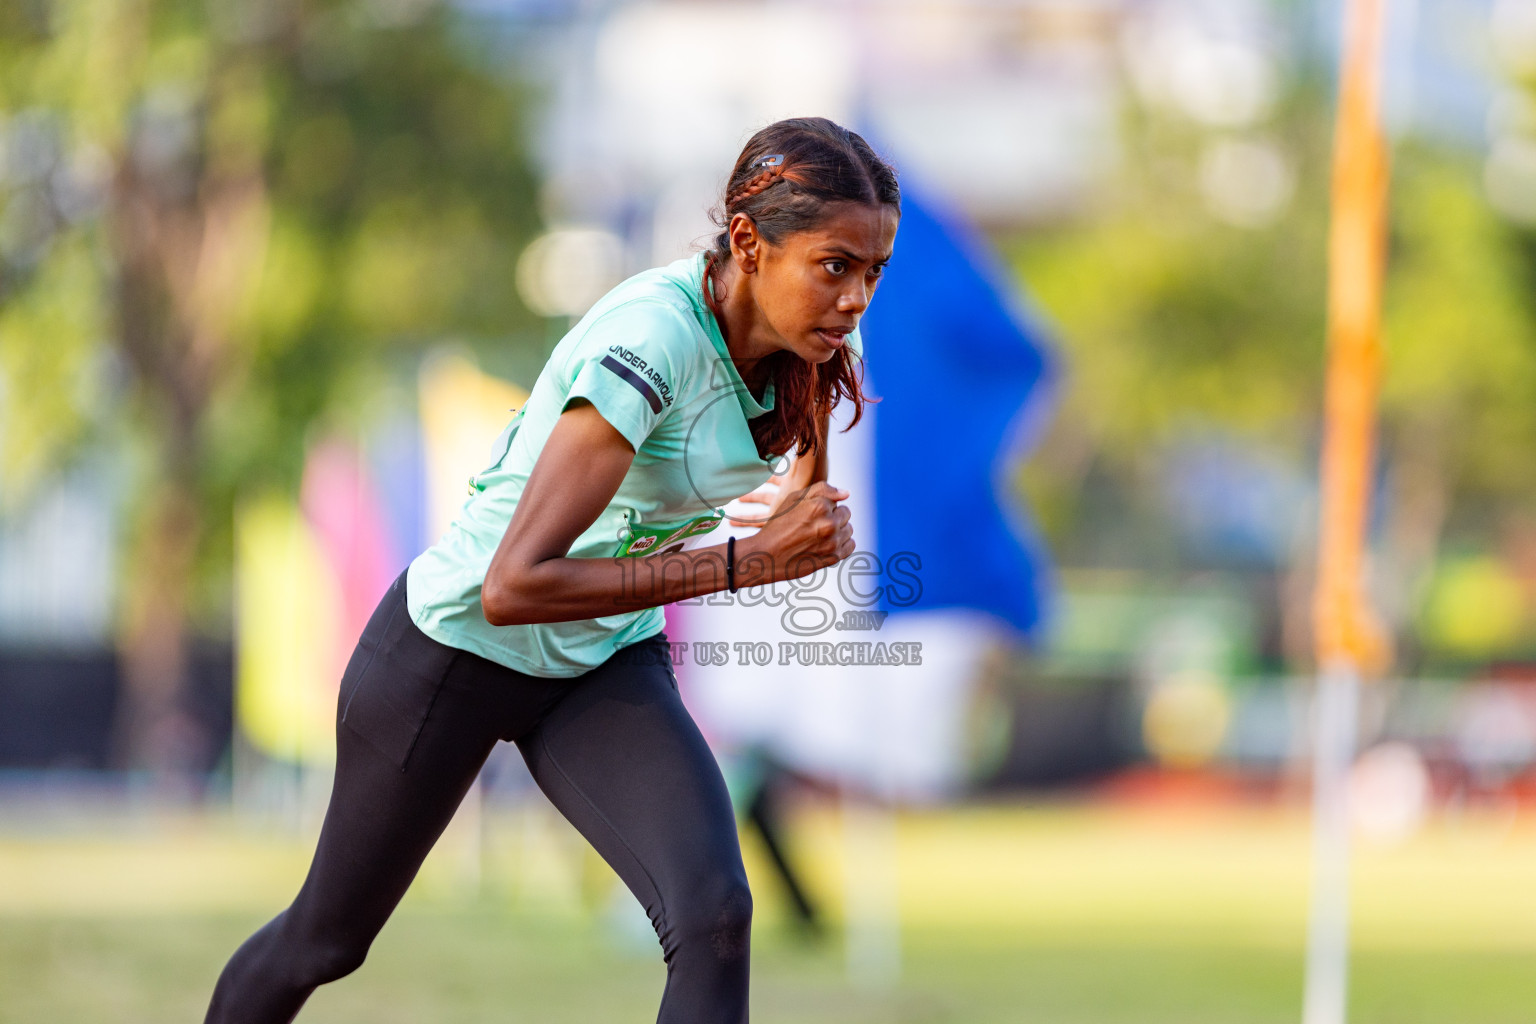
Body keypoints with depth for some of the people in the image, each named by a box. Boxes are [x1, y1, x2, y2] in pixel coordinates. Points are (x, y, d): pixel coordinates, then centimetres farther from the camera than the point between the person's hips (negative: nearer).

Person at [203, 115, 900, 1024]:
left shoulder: (814, 347, -12)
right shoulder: (650, 342, -35)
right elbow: (512, 587, -39)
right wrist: (746, 562, -38)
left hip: (608, 667, 5)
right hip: (458, 645, -5)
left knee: (715, 913, -22)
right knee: (326, 940, 15)